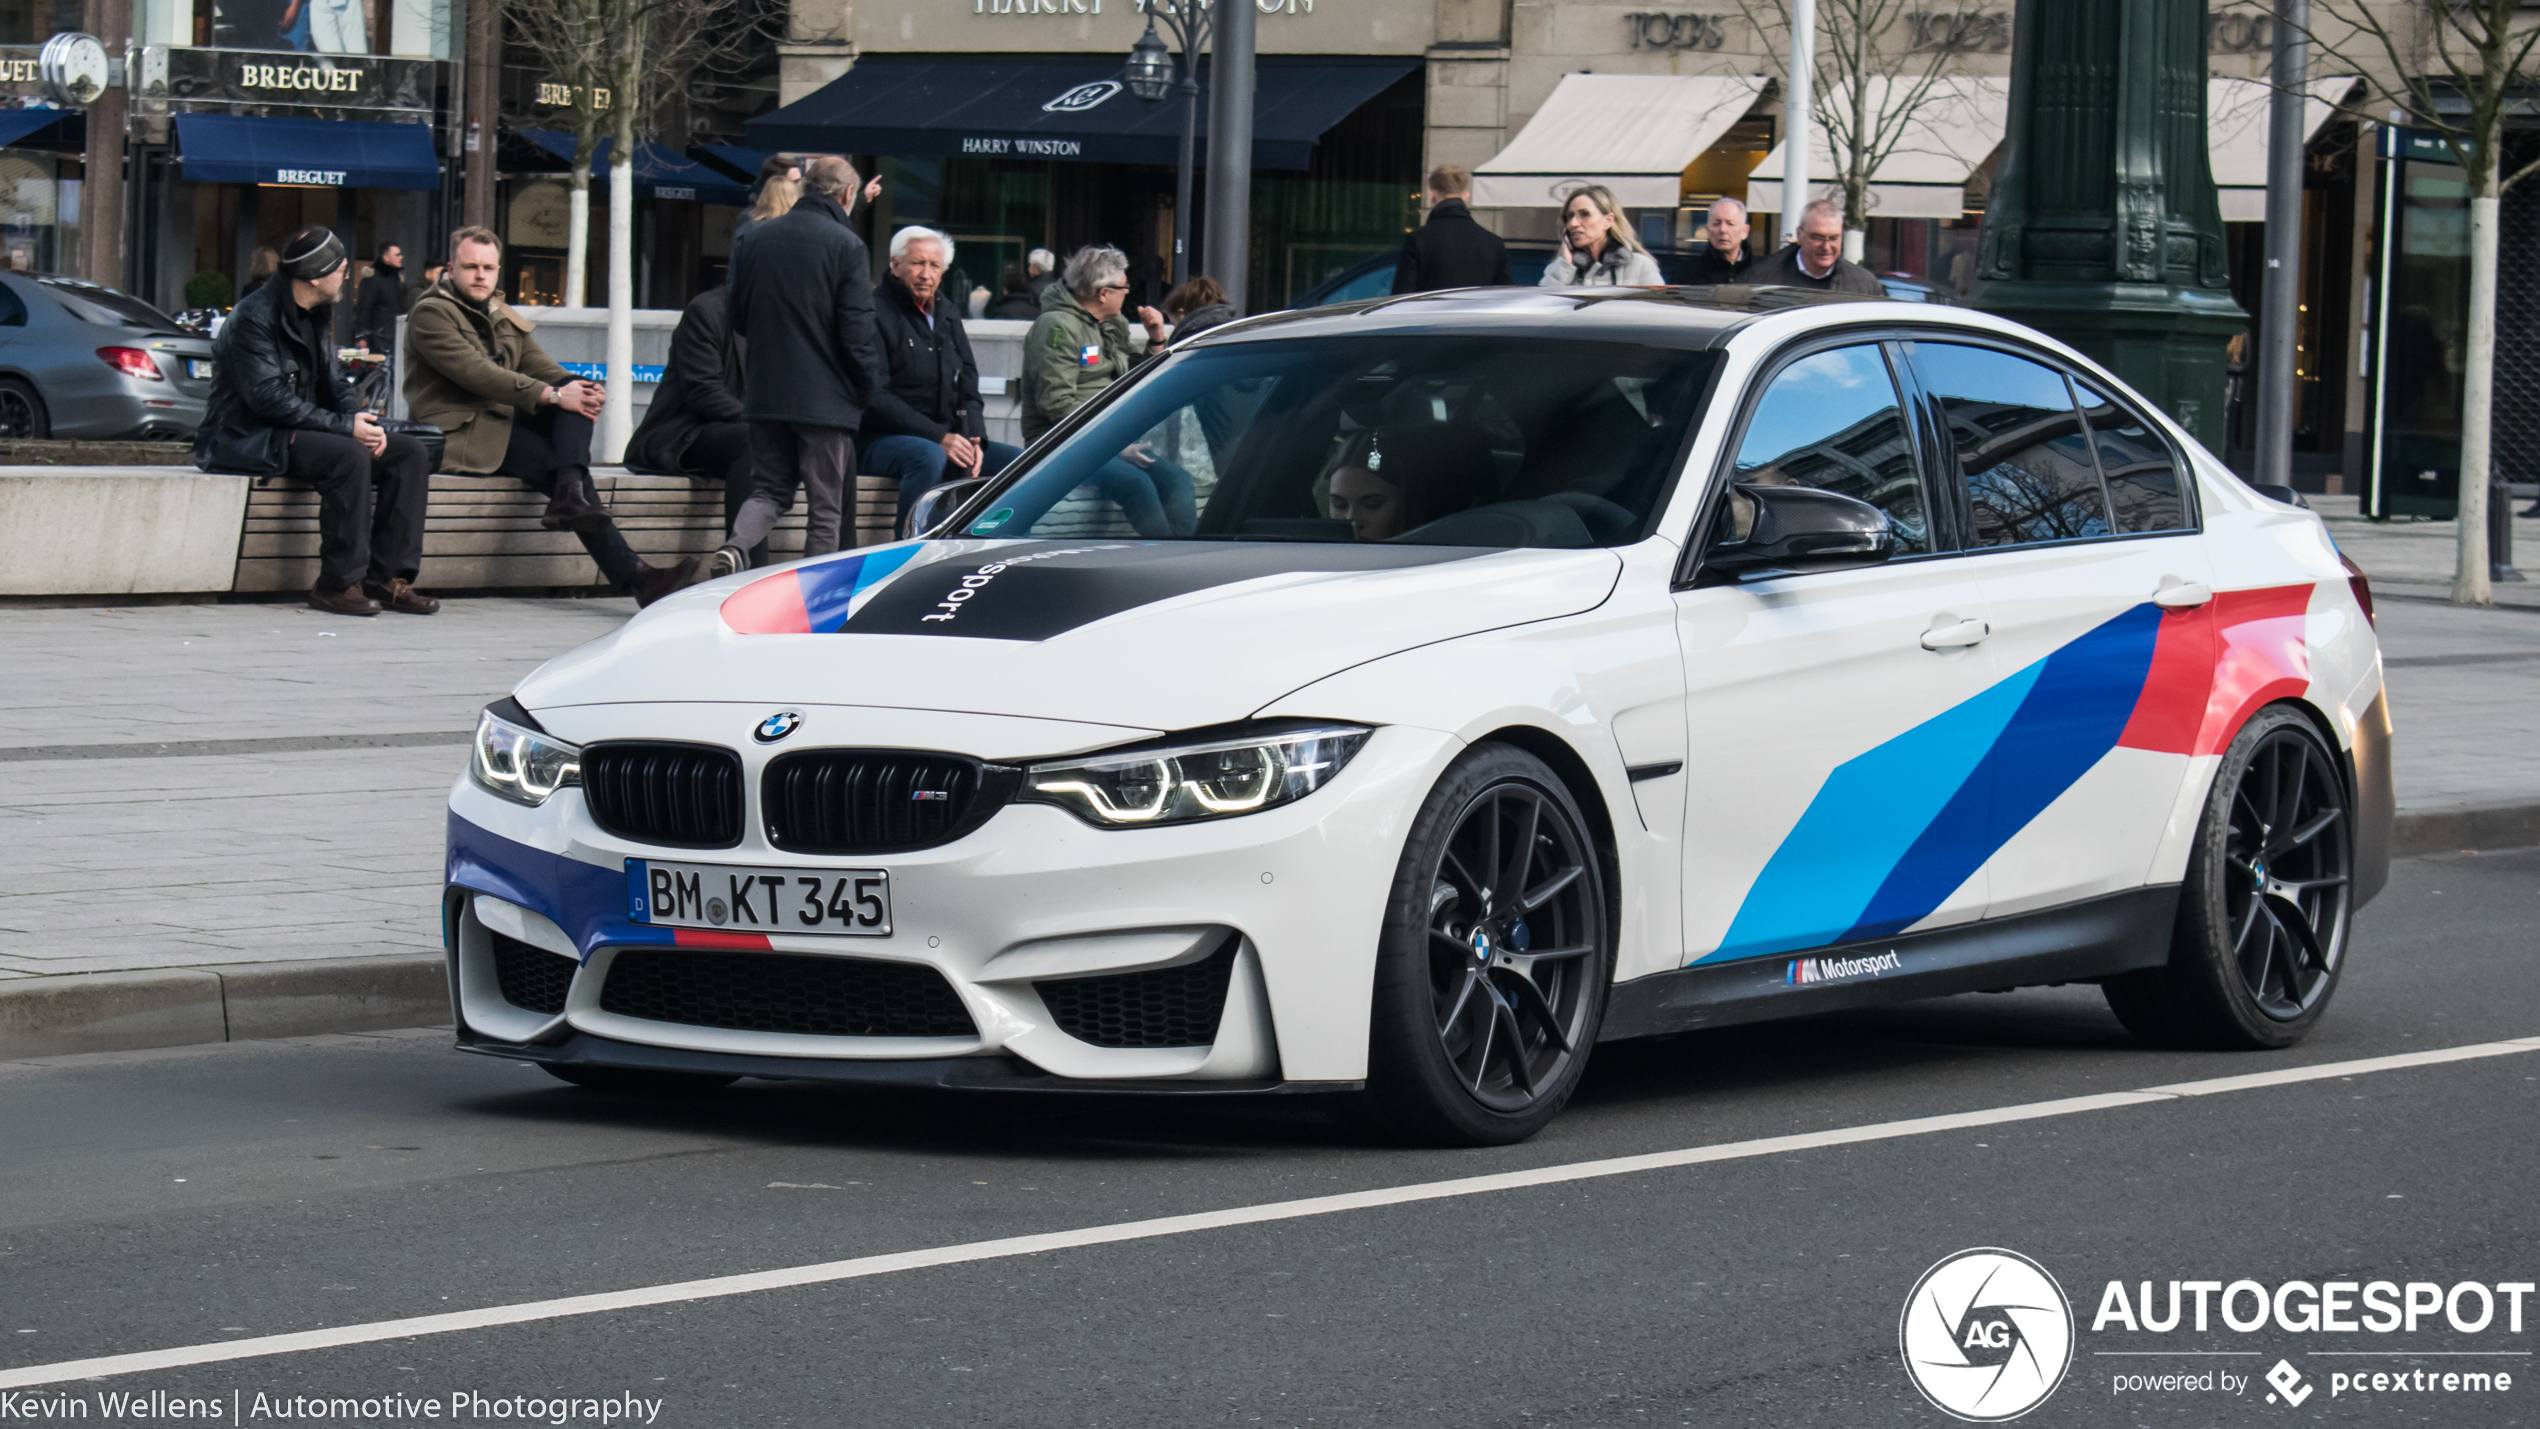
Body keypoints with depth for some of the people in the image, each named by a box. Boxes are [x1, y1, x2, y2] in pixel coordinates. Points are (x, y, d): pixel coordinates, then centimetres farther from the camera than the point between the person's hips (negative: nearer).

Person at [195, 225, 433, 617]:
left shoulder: (317, 315, 14)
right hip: (249, 439, -9)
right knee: (349, 457, -34)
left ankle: (387, 578, -10)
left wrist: (361, 420, -6)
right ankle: (338, 583, -28)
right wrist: (345, 426, -25)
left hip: (301, 432, 9)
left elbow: (332, 382, 18)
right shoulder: (255, 316, -15)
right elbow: (267, 397, -23)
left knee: (407, 452, -6)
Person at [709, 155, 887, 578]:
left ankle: (735, 547, -13)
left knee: (769, 490, 15)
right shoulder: (846, 245, -10)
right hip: (825, 400, -4)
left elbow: (738, 321, 13)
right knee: (825, 507, 5)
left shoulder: (754, 241, 5)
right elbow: (857, 332, -13)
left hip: (764, 395, 4)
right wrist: (867, 389, 0)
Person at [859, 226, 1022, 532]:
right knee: (928, 457, -38)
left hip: (949, 439, 7)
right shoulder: (877, 315, -6)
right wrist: (939, 437, -21)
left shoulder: (947, 316, 18)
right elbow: (876, 399, -15)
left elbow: (968, 391, 18)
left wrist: (974, 438, -3)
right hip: (882, 441, -7)